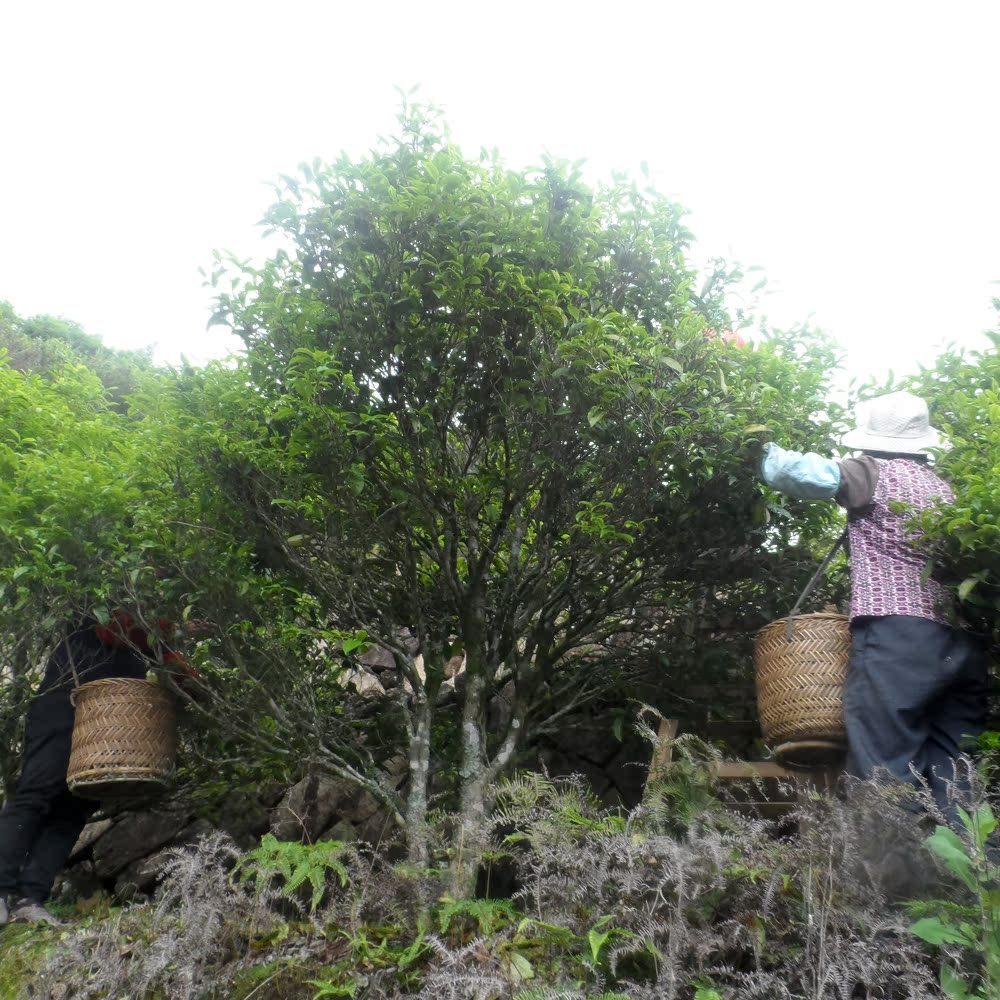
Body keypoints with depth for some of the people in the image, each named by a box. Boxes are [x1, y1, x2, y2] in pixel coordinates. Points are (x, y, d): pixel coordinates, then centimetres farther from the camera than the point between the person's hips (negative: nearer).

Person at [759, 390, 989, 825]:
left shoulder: (875, 474, 5)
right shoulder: (944, 488, 24)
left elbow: (788, 471, -5)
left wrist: (768, 451, 17)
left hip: (897, 633, -7)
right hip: (962, 643, 7)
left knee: (886, 766, -8)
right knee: (953, 773, 9)